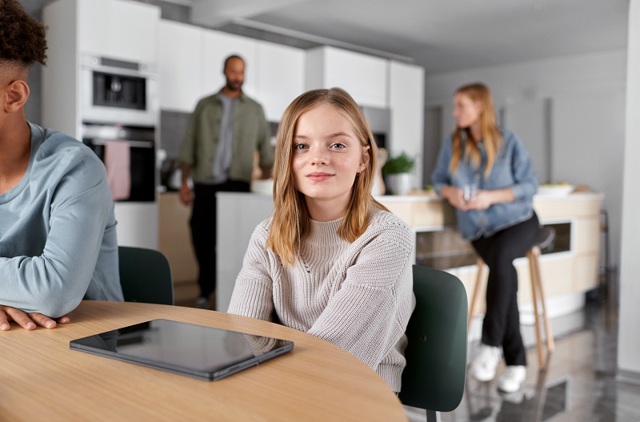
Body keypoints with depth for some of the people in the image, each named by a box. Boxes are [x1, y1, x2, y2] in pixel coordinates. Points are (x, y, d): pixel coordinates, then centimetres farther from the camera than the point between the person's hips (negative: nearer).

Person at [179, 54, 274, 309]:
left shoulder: (254, 109, 11)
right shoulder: (205, 105, 11)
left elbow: (265, 147, 10)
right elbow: (189, 146, 9)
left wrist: (266, 181, -2)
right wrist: (184, 182, 3)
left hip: (237, 184, -1)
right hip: (205, 184, 1)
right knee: (201, 236, 3)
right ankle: (206, 291, 19)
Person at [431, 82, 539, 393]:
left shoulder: (509, 142, -6)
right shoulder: (452, 144, 2)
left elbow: (529, 185, -6)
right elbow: (438, 179, 10)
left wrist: (492, 196, -20)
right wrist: (450, 193, -14)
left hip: (517, 220, -1)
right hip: (478, 228, 2)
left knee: (500, 256, -36)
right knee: (504, 270, -27)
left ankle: (490, 344, -27)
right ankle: (516, 361, -20)